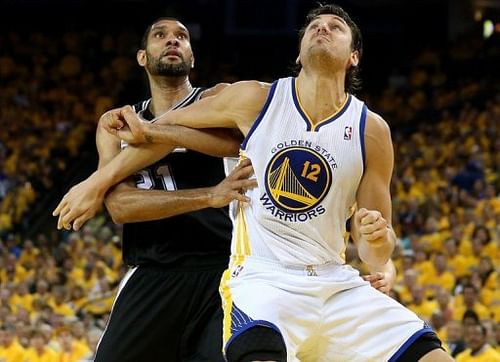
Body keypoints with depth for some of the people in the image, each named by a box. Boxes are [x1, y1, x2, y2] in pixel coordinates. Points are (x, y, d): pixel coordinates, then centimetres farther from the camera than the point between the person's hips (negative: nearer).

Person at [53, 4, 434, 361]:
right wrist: (98, 182, 13)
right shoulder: (256, 100, -2)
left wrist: (378, 239, -19)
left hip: (336, 283, 3)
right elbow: (166, 127, 13)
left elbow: (376, 255, 4)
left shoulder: (372, 130, 1)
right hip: (262, 279, -3)